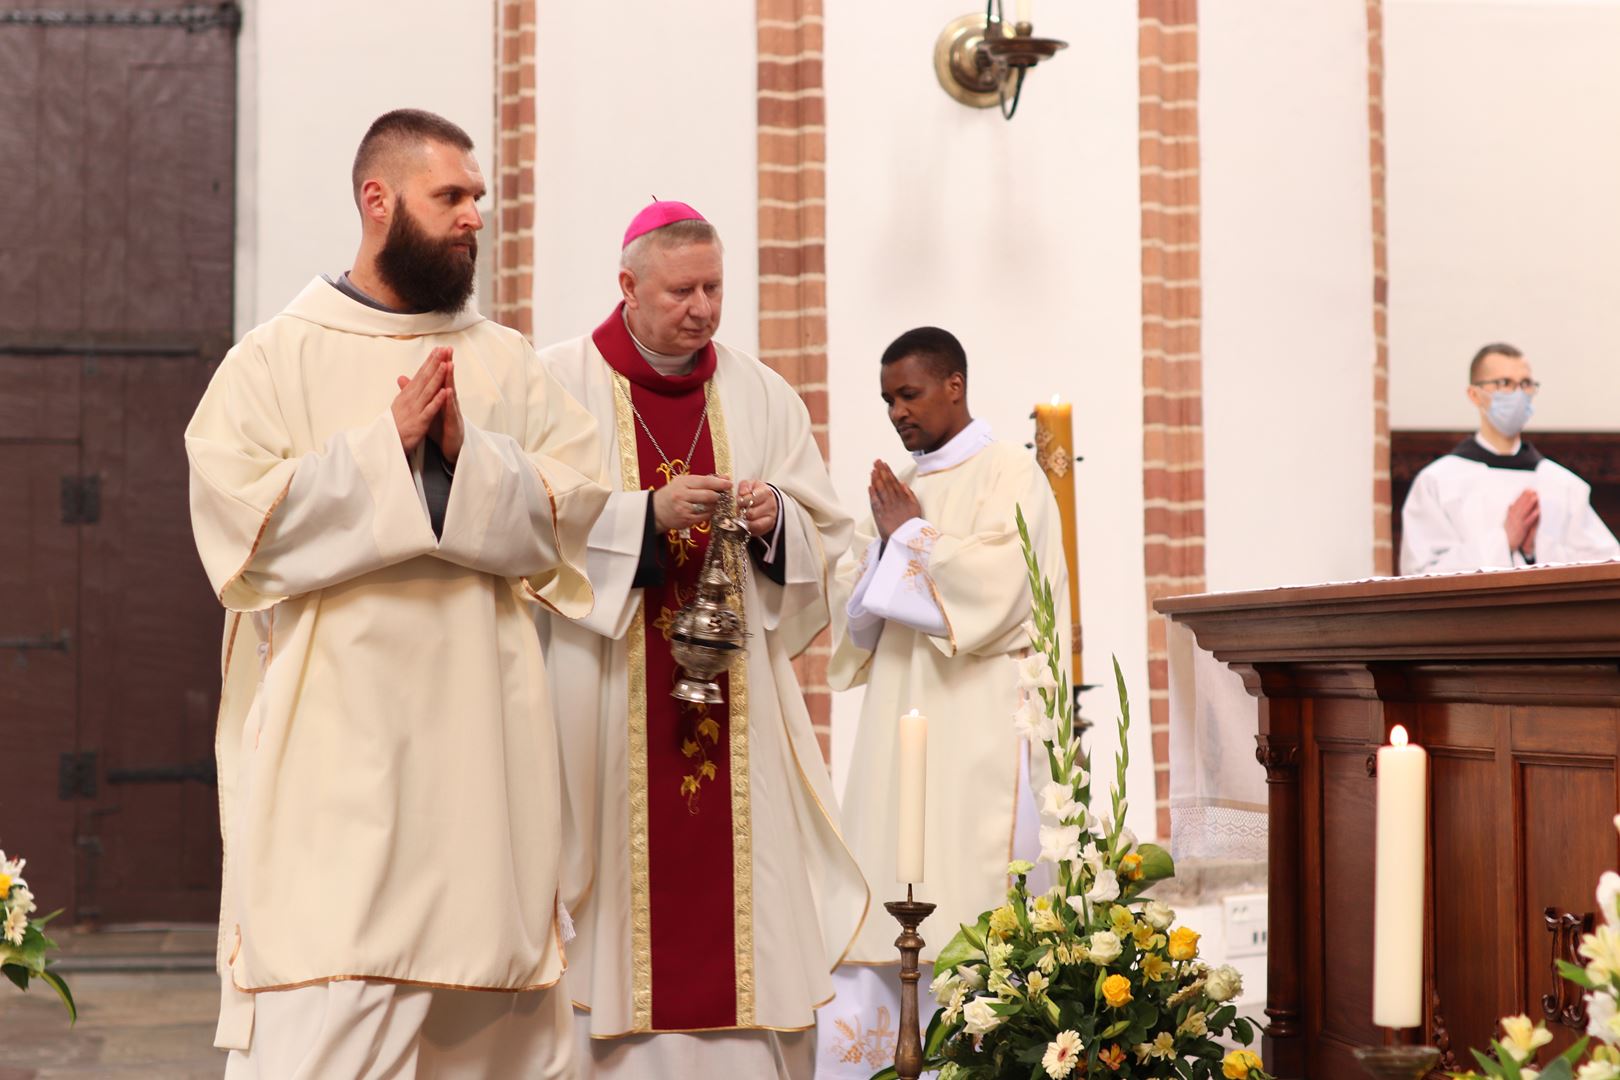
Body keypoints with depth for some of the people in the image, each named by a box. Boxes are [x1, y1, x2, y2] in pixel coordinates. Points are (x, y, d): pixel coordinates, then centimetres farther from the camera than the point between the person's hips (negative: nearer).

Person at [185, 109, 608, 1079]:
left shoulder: (509, 364, 13)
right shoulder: (277, 358, 3)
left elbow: (572, 510, 4)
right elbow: (240, 522, -9)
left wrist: (466, 452, -10)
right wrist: (389, 445, -12)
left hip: (482, 734, 4)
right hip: (333, 735, -3)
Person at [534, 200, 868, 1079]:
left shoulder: (761, 395, 12)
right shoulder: (560, 382, 0)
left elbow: (826, 538, 11)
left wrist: (776, 518, -9)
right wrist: (648, 514, -18)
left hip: (733, 698, 3)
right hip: (608, 704, -3)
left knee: (733, 873, 0)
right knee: (631, 877, -5)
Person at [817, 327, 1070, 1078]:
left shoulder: (1010, 473, -2)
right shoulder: (898, 488, 18)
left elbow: (996, 588, -16)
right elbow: (853, 608, 16)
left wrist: (909, 535, -6)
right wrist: (883, 541, 0)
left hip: (976, 736, -6)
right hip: (896, 732, 7)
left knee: (965, 915, -8)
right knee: (868, 925, 1)